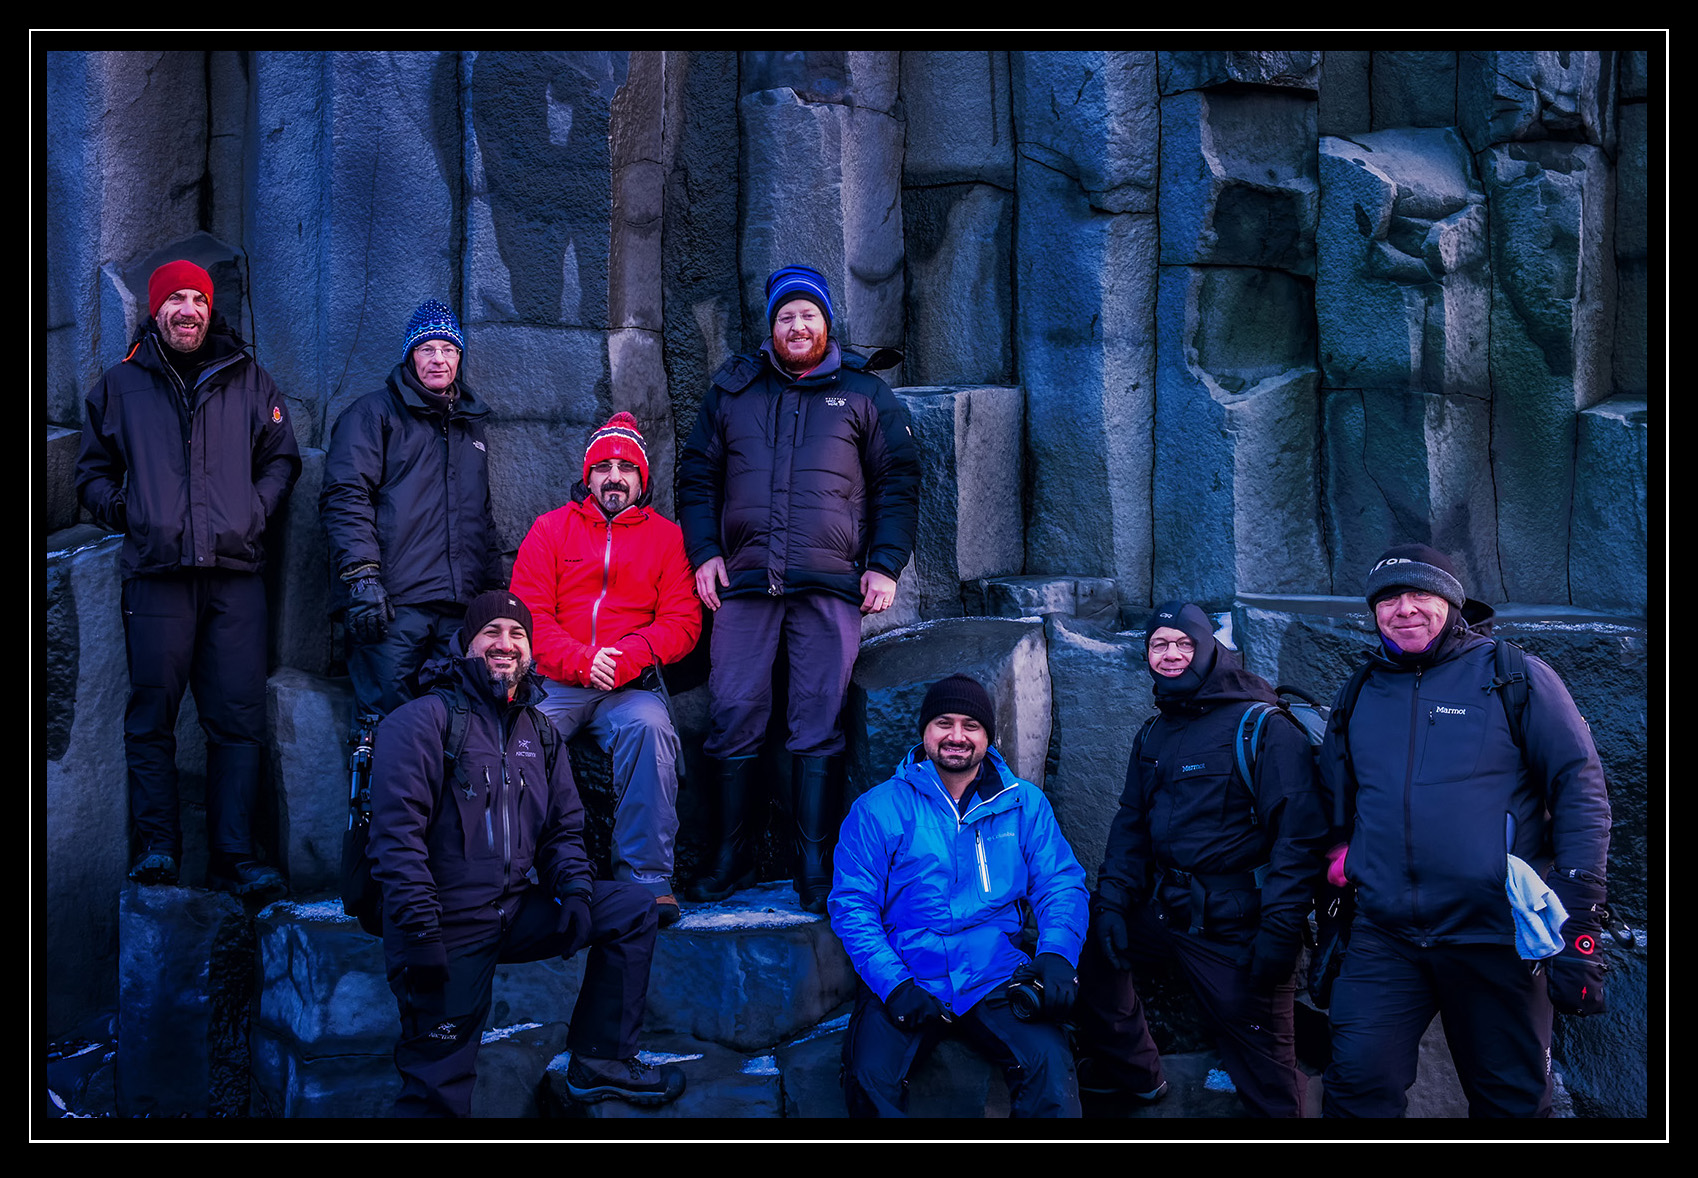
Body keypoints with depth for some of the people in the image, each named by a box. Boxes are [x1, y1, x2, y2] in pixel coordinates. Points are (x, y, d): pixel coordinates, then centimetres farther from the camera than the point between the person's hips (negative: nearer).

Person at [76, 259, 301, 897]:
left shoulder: (249, 381, 15)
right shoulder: (119, 386, 15)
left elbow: (282, 459, 20)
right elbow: (92, 472, 21)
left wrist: (256, 509, 4)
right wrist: (120, 507, 3)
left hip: (235, 574, 0)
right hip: (157, 575, 0)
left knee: (239, 718, -3)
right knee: (152, 715, -2)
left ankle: (234, 855, -1)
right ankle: (156, 845, 5)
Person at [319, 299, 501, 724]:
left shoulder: (471, 425, 25)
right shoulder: (374, 413, 6)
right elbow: (345, 497, -6)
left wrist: (494, 589, 21)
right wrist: (361, 577, -17)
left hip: (461, 609, 5)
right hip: (393, 602, -5)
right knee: (384, 717, -10)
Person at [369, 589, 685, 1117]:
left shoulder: (539, 732, 13)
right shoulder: (424, 719, -9)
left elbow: (565, 828, 16)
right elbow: (396, 830, -18)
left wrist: (575, 889, -5)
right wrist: (419, 933, -24)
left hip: (516, 914, 6)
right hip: (448, 929, -6)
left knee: (633, 909, -2)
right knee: (439, 1090, -9)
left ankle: (599, 1060, 4)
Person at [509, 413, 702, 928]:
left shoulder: (666, 536, 14)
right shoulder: (550, 529, 14)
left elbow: (682, 622, 5)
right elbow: (527, 615, 5)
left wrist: (625, 657, -14)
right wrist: (581, 662, -12)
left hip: (632, 684, 0)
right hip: (556, 682, 0)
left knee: (650, 728, -34)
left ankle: (646, 876, -27)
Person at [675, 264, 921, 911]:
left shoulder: (865, 395, 13)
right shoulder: (732, 392, 18)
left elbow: (898, 482, 10)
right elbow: (697, 475, 18)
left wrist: (886, 565, -1)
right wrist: (704, 553, 4)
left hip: (830, 584, -2)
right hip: (743, 582, 2)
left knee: (818, 725, -5)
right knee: (734, 718, -3)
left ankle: (814, 867, -2)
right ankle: (733, 858, 8)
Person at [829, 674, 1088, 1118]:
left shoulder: (1024, 804, 14)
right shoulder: (876, 809, 7)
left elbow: (1061, 885, 11)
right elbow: (852, 904, 3)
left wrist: (1057, 953, -11)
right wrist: (893, 982, -14)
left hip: (997, 978, 1)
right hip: (906, 978, -1)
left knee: (1049, 1064, -28)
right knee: (869, 1077, -29)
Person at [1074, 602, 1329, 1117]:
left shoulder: (1264, 728, -11)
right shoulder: (1154, 735, 13)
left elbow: (1300, 832, -17)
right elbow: (1132, 822, 18)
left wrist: (1280, 930, -23)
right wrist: (1112, 898, 3)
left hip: (1237, 929, -7)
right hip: (1162, 910, 7)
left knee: (1266, 1079, -5)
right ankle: (1129, 1071, 31)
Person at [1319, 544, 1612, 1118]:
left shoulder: (1514, 678, -1)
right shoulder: (1357, 696, 10)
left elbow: (1581, 791, -4)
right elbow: (1334, 806, 23)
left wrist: (1578, 924, -11)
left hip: (1495, 938, -3)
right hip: (1383, 937, 3)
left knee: (1511, 1099, 9)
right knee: (1357, 1084, -5)